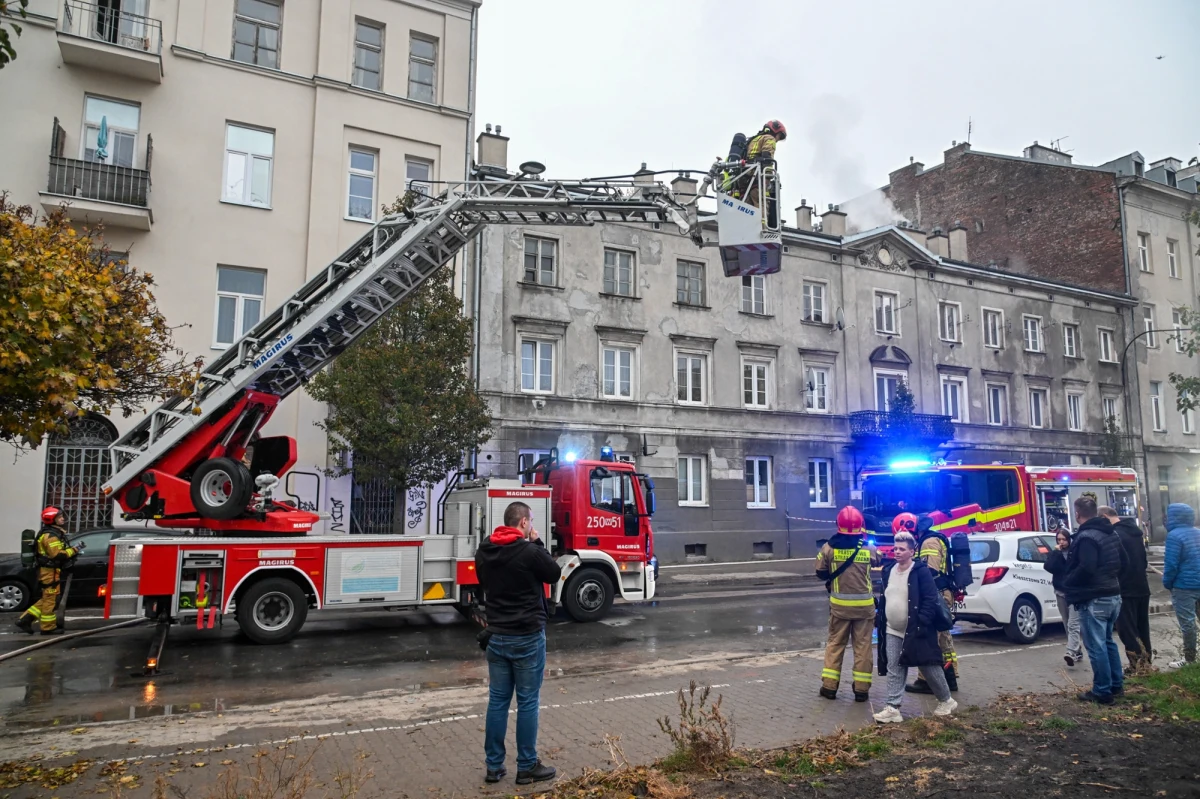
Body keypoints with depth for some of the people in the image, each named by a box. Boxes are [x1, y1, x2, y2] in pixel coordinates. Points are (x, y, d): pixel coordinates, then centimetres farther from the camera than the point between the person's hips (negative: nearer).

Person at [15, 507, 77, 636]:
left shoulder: (55, 533, 16)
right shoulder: (50, 535, -18)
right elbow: (57, 554, -26)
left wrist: (70, 551, 7)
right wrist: (73, 550, -17)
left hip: (50, 570, 10)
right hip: (50, 571, -10)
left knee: (47, 598, 17)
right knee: (51, 599, -2)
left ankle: (25, 619, 17)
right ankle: (48, 627, 5)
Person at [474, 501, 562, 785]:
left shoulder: (484, 552, 1)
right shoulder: (530, 552, -18)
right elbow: (555, 574, -1)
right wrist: (537, 543, 2)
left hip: (496, 636, 6)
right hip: (527, 637, -6)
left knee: (497, 700, 12)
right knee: (527, 702, 5)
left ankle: (494, 766, 19)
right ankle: (527, 767, 15)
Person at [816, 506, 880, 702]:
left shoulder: (829, 547, -8)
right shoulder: (869, 549, -7)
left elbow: (821, 573, 0)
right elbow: (878, 561, 15)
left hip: (839, 603, 0)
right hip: (863, 604, 0)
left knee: (835, 643, 11)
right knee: (862, 646, 8)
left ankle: (829, 686, 12)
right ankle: (861, 689, 11)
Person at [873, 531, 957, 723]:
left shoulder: (921, 571, -13)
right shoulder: (889, 571, 7)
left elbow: (931, 599, -15)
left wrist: (922, 623, -20)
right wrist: (880, 619, 12)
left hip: (915, 631, -6)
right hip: (892, 631, 6)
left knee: (929, 667, 8)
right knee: (894, 670, 4)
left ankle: (946, 701, 29)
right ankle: (892, 708, 7)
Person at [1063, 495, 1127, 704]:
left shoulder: (1086, 537, -20)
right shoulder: (1111, 533, 10)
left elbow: (1086, 569, -27)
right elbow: (1123, 561, 19)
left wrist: (1067, 583, -12)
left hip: (1093, 599, -10)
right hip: (1113, 595, 10)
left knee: (1096, 646, -2)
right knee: (1108, 642, 21)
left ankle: (1102, 692, 4)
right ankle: (1117, 685, 28)